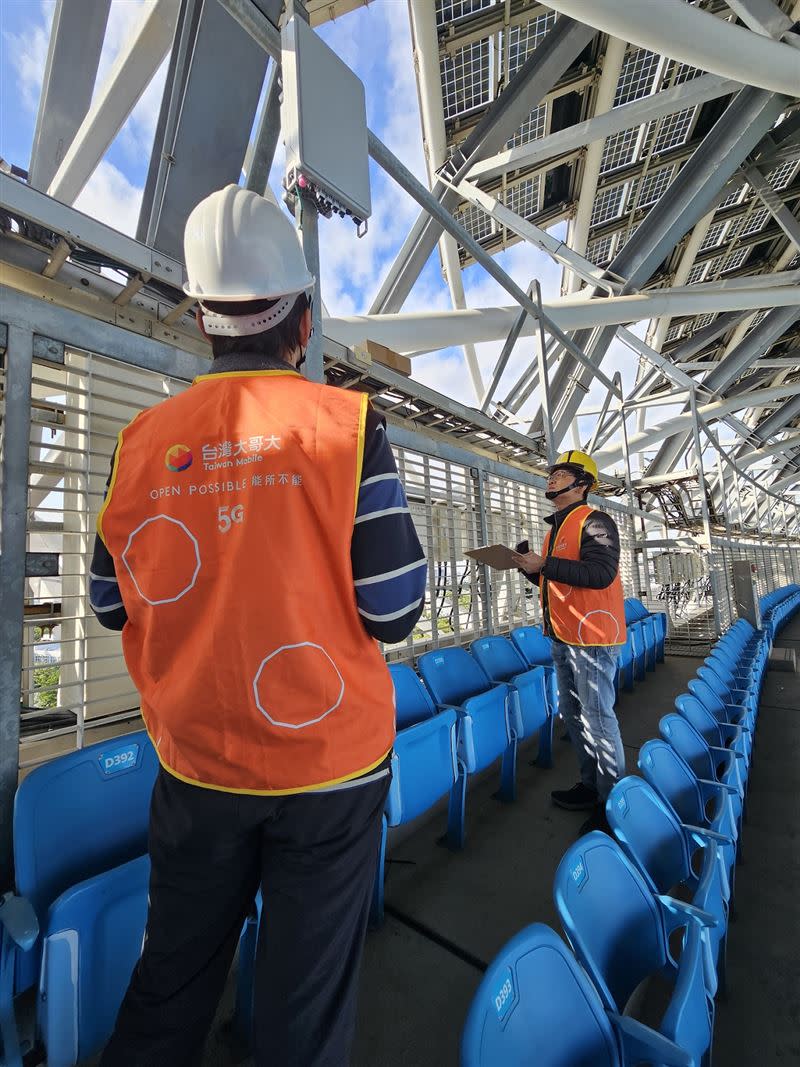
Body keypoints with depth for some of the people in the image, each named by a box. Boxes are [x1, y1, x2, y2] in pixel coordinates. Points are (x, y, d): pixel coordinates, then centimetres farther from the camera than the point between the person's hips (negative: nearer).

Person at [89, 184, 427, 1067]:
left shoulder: (144, 439, -3)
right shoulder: (345, 425, -13)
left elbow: (111, 604, 5)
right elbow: (393, 613, -15)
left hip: (195, 763, 3)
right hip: (328, 761, -2)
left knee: (172, 977, 27)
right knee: (307, 994, 19)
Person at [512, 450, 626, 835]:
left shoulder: (594, 521, -11)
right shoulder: (556, 527, 16)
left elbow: (600, 573, -25)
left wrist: (544, 564, -24)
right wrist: (528, 564, 3)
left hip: (592, 635, -9)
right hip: (563, 636, 10)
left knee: (597, 717, -2)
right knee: (573, 713, 17)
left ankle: (612, 802, 14)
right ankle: (590, 785, 32)